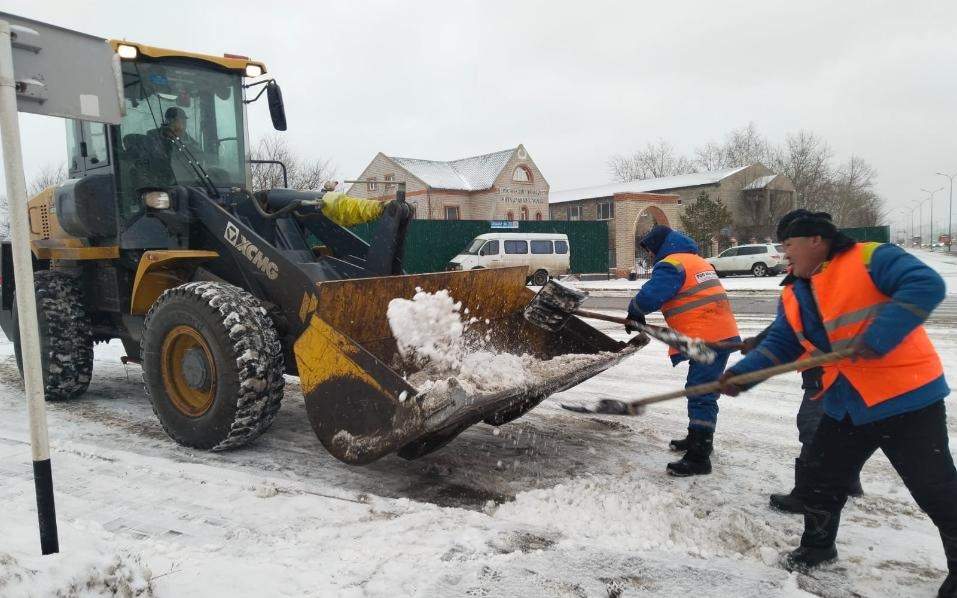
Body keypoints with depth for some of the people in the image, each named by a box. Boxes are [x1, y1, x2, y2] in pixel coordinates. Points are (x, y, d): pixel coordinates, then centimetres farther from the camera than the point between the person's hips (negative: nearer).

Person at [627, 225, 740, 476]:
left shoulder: (671, 264, -10)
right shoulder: (697, 261, 22)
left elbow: (648, 296, -21)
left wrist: (634, 312, 1)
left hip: (707, 339, -10)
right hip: (722, 333, 10)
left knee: (700, 396, -9)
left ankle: (699, 458, -7)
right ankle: (698, 439, 35)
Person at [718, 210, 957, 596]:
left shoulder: (869, 259, -13)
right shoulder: (793, 296, 10)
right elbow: (779, 346, 8)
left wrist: (879, 337, -31)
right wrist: (741, 373, -7)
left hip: (906, 396, -7)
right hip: (845, 404, 8)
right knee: (820, 480, 15)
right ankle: (818, 546, 37)